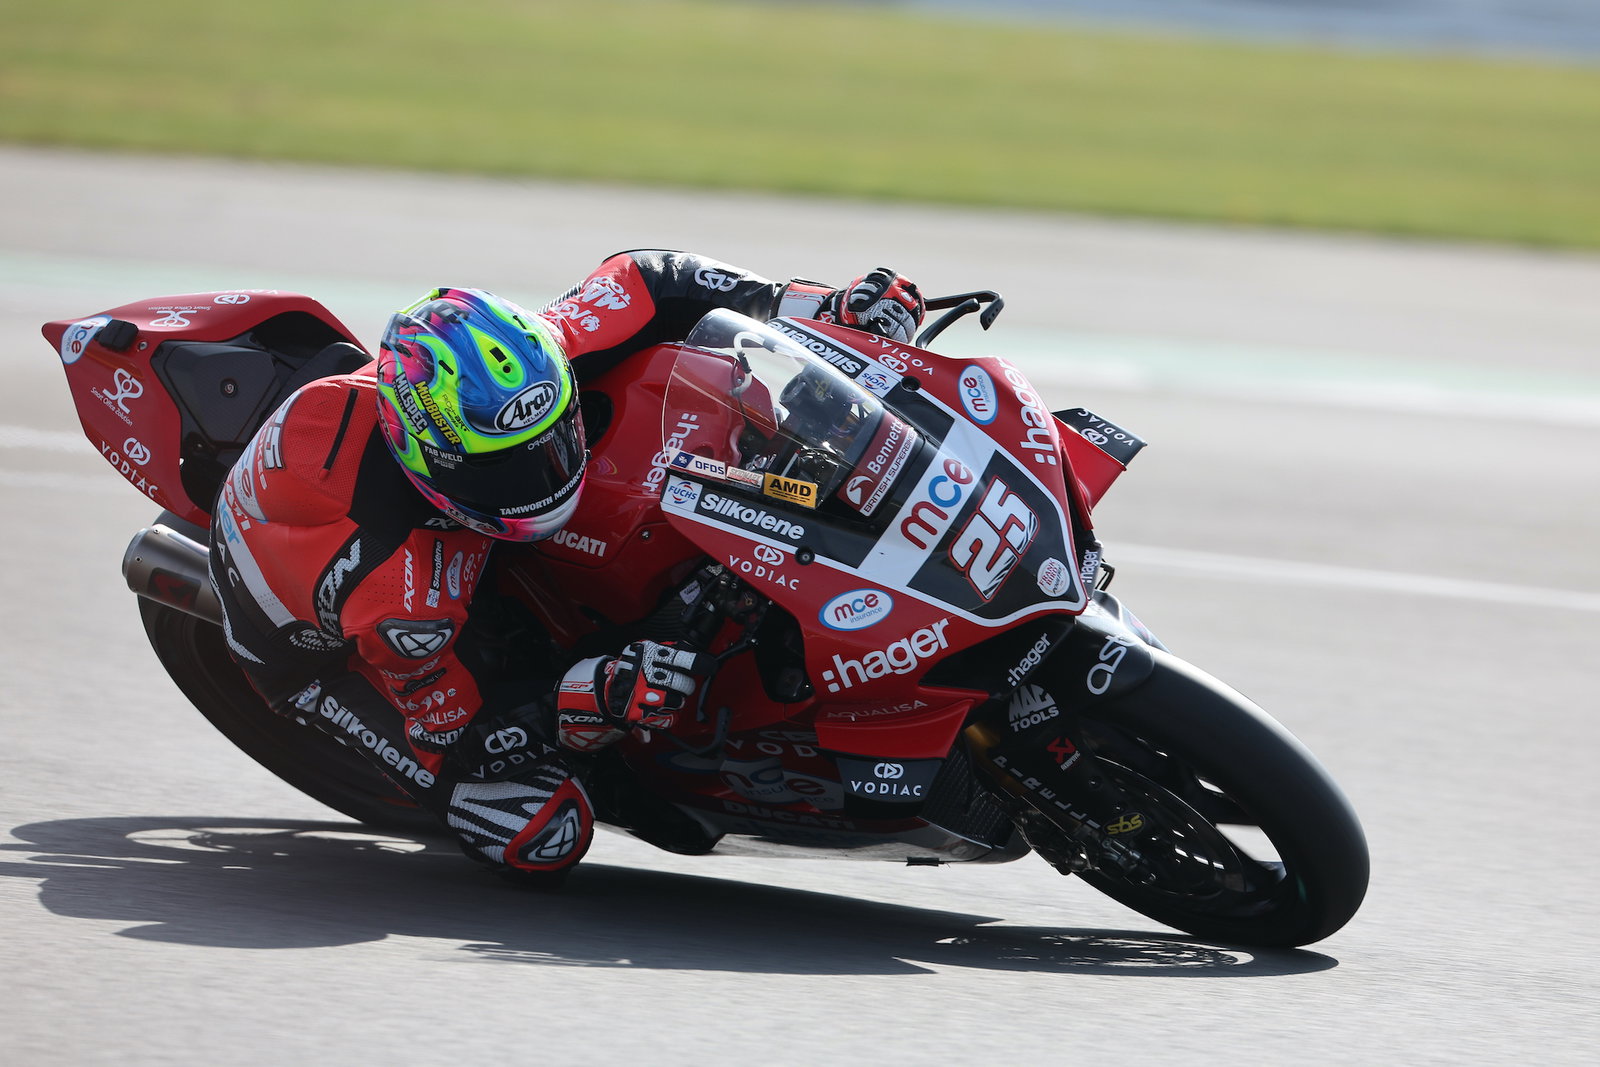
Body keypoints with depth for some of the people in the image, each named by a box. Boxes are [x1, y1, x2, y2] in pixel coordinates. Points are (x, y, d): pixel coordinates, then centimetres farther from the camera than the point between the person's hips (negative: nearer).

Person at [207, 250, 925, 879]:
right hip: (321, 643, -6)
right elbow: (447, 721, -31)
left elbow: (646, 284, -17)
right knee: (543, 836, -21)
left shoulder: (510, 372, -32)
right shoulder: (393, 586, -46)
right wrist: (602, 697, -47)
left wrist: (828, 306, -22)